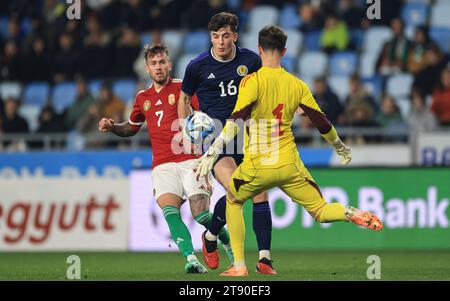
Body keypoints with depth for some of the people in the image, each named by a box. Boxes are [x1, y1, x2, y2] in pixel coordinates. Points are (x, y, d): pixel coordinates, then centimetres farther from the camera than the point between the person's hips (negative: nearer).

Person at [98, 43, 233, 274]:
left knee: (201, 214, -13)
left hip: (189, 160, -3)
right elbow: (132, 128, 32)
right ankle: (191, 258, -29)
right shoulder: (143, 98, 18)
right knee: (169, 208, -24)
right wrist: (112, 127, 13)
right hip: (162, 165, 3)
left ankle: (228, 243, 18)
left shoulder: (183, 88, 3)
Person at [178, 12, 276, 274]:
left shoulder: (251, 60, 1)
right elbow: (184, 98, 12)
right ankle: (210, 236, 6)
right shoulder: (198, 66, -4)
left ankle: (264, 259, -1)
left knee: (260, 194, -6)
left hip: (245, 137, 3)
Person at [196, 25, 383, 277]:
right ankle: (353, 214, -25)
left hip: (257, 166, -3)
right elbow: (321, 122, 11)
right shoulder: (296, 85, 5)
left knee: (233, 201, 23)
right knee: (321, 211, 9)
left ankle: (239, 266, 14)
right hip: (289, 165, 3)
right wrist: (341, 148, 27)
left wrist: (214, 150, -23)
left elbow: (237, 118, -20)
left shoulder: (253, 81, -7)